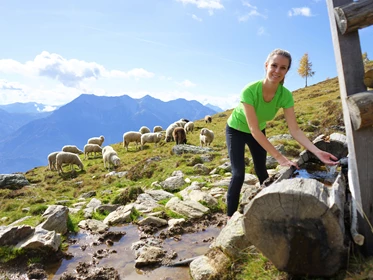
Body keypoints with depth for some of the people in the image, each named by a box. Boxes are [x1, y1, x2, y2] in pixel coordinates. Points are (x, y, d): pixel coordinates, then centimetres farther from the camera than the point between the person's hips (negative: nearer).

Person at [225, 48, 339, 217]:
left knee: (261, 171, 12)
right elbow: (254, 129, -37)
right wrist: (279, 157, -39)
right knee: (238, 174, -12)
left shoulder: (285, 95, -24)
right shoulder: (249, 91, -37)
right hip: (236, 130, -4)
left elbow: (295, 130, -23)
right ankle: (230, 218, 1)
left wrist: (318, 152, -37)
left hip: (258, 132, 4)